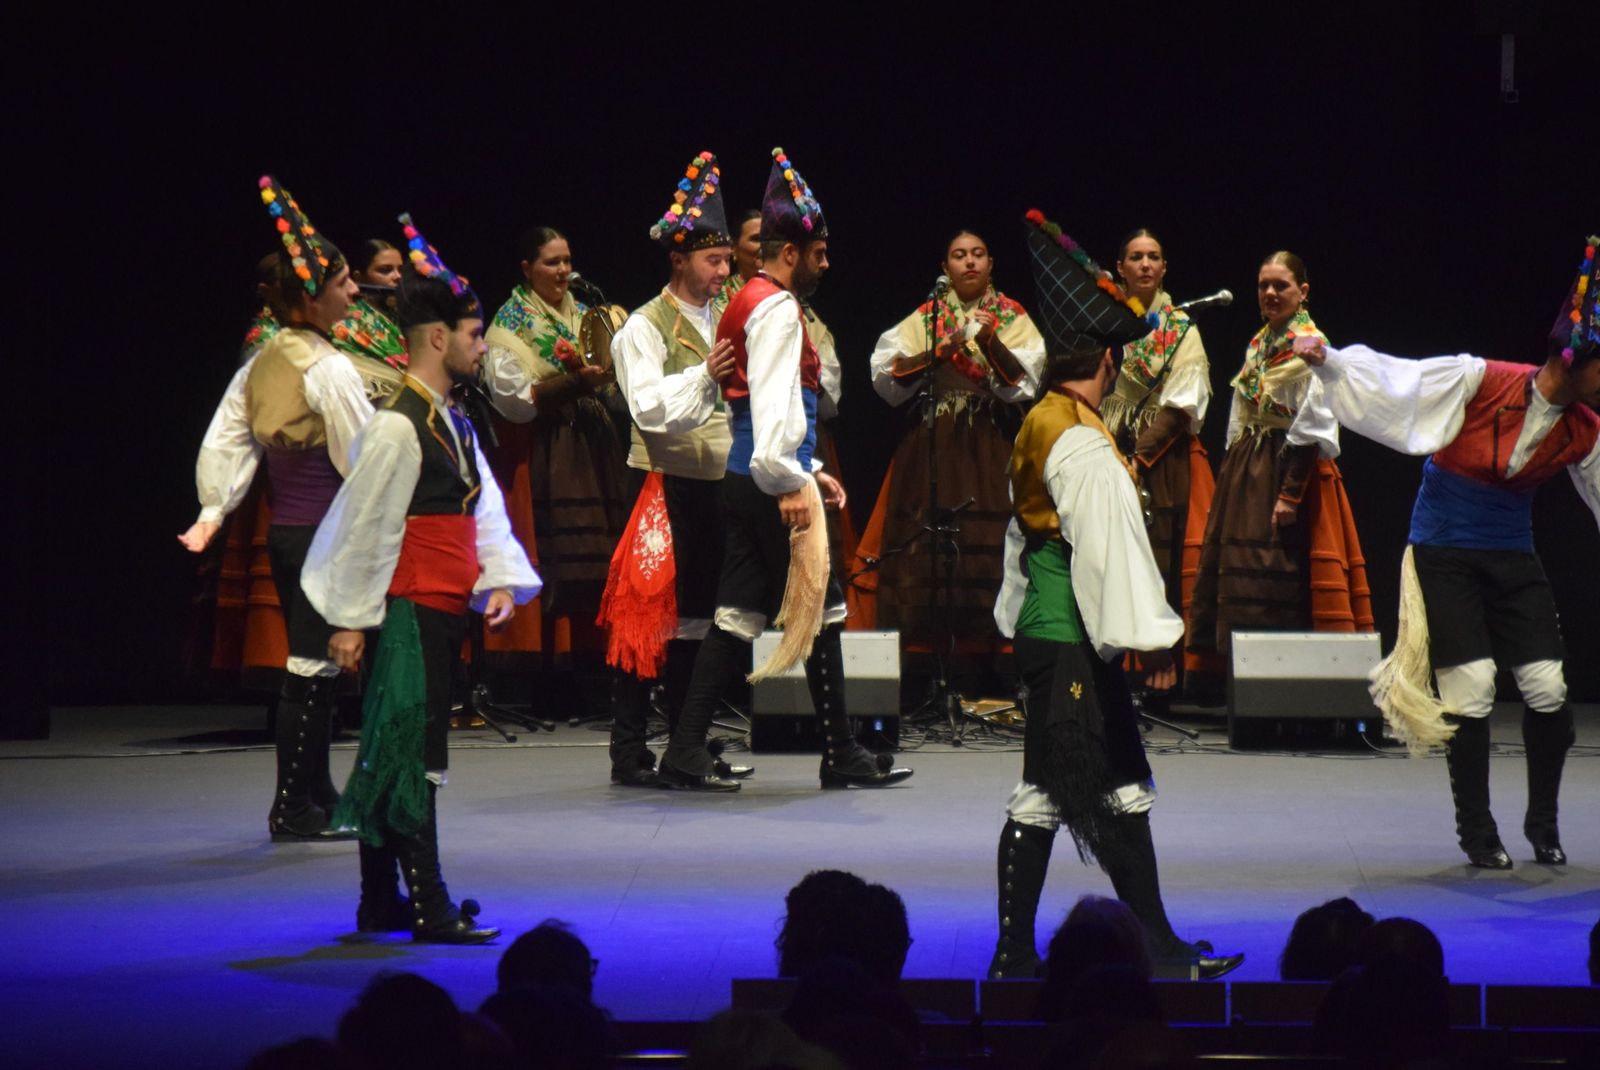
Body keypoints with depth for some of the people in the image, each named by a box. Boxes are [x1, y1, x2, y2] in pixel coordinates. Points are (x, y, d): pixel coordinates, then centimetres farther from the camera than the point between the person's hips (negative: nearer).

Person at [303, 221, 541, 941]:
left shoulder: (453, 424, 16)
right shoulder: (397, 427, -15)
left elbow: (483, 507, 16)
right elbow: (366, 525, -15)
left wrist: (502, 580, 1)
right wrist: (349, 620, -14)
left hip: (445, 609, 10)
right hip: (409, 607, -10)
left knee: (393, 754, 14)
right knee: (412, 753, -8)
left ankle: (381, 903, 21)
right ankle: (428, 909, -6)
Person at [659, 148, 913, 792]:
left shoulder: (746, 304, 19)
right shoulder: (777, 308, -12)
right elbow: (774, 404, -23)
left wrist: (808, 472, 23)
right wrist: (790, 484, -24)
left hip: (743, 479, 10)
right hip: (769, 482, -10)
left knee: (740, 613, 8)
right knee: (821, 608, 0)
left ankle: (685, 750, 4)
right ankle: (841, 756, 7)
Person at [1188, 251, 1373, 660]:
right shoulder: (1257, 345, 15)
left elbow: (1311, 427, -16)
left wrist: (1290, 492, -20)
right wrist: (1232, 477, 14)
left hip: (1289, 468, -8)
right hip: (1248, 472, 8)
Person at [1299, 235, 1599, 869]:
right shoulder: (1482, 382, -14)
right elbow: (1392, 379, -13)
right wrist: (1327, 360, -26)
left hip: (1513, 559, 4)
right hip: (1445, 553, -4)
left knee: (1548, 691, -4)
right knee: (1472, 688, -9)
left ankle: (1543, 823, 18)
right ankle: (1477, 832, 8)